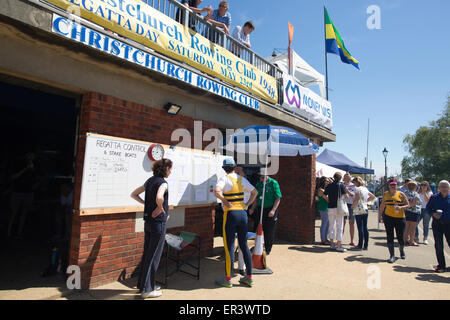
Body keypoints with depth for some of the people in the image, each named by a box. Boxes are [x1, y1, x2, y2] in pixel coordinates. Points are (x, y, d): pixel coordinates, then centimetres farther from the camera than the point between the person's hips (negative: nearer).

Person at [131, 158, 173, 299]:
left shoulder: (150, 181, 10)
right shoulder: (163, 182, -16)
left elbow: (134, 194, 16)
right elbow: (159, 197, -36)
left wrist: (145, 203, 9)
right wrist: (160, 208, -18)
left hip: (148, 222, 8)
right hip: (158, 222, -8)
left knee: (147, 253, 18)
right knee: (154, 255, 2)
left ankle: (143, 284, 31)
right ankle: (147, 289, 13)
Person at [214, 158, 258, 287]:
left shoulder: (224, 179, -7)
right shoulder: (241, 179, 9)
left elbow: (216, 191, -25)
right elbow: (255, 192, 17)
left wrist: (225, 201, -11)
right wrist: (246, 205, 14)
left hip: (230, 214, -5)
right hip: (243, 214, 6)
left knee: (229, 247, 3)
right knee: (244, 245, 13)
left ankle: (228, 279, 12)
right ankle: (249, 278, 21)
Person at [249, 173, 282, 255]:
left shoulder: (273, 183, -8)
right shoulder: (258, 184, 9)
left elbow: (278, 198, -10)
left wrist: (273, 210, -19)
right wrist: (252, 208, 6)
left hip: (269, 210, -5)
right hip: (259, 209, 5)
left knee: (269, 232, 5)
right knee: (256, 230, 7)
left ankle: (267, 250, 23)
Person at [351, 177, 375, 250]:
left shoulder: (357, 189, -10)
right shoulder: (365, 189, 12)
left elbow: (356, 200, -18)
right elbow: (373, 196, 23)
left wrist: (352, 206, -5)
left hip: (359, 211, -7)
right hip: (366, 210, 7)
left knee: (360, 228, -2)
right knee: (365, 228, 10)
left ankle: (360, 245, 3)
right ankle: (366, 245, 15)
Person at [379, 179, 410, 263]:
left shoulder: (401, 194, -1)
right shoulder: (385, 194, 6)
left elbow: (407, 205, 1)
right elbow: (382, 205, 16)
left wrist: (401, 207, -19)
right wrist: (380, 215, 13)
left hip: (400, 218, -2)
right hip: (388, 217, 2)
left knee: (400, 237, 6)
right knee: (390, 237, 0)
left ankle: (402, 251, 36)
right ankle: (392, 256, 6)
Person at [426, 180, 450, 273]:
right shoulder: (434, 197, 1)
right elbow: (428, 208, 5)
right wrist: (433, 213, -14)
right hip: (437, 223, 0)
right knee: (438, 245, 5)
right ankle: (441, 265, 18)